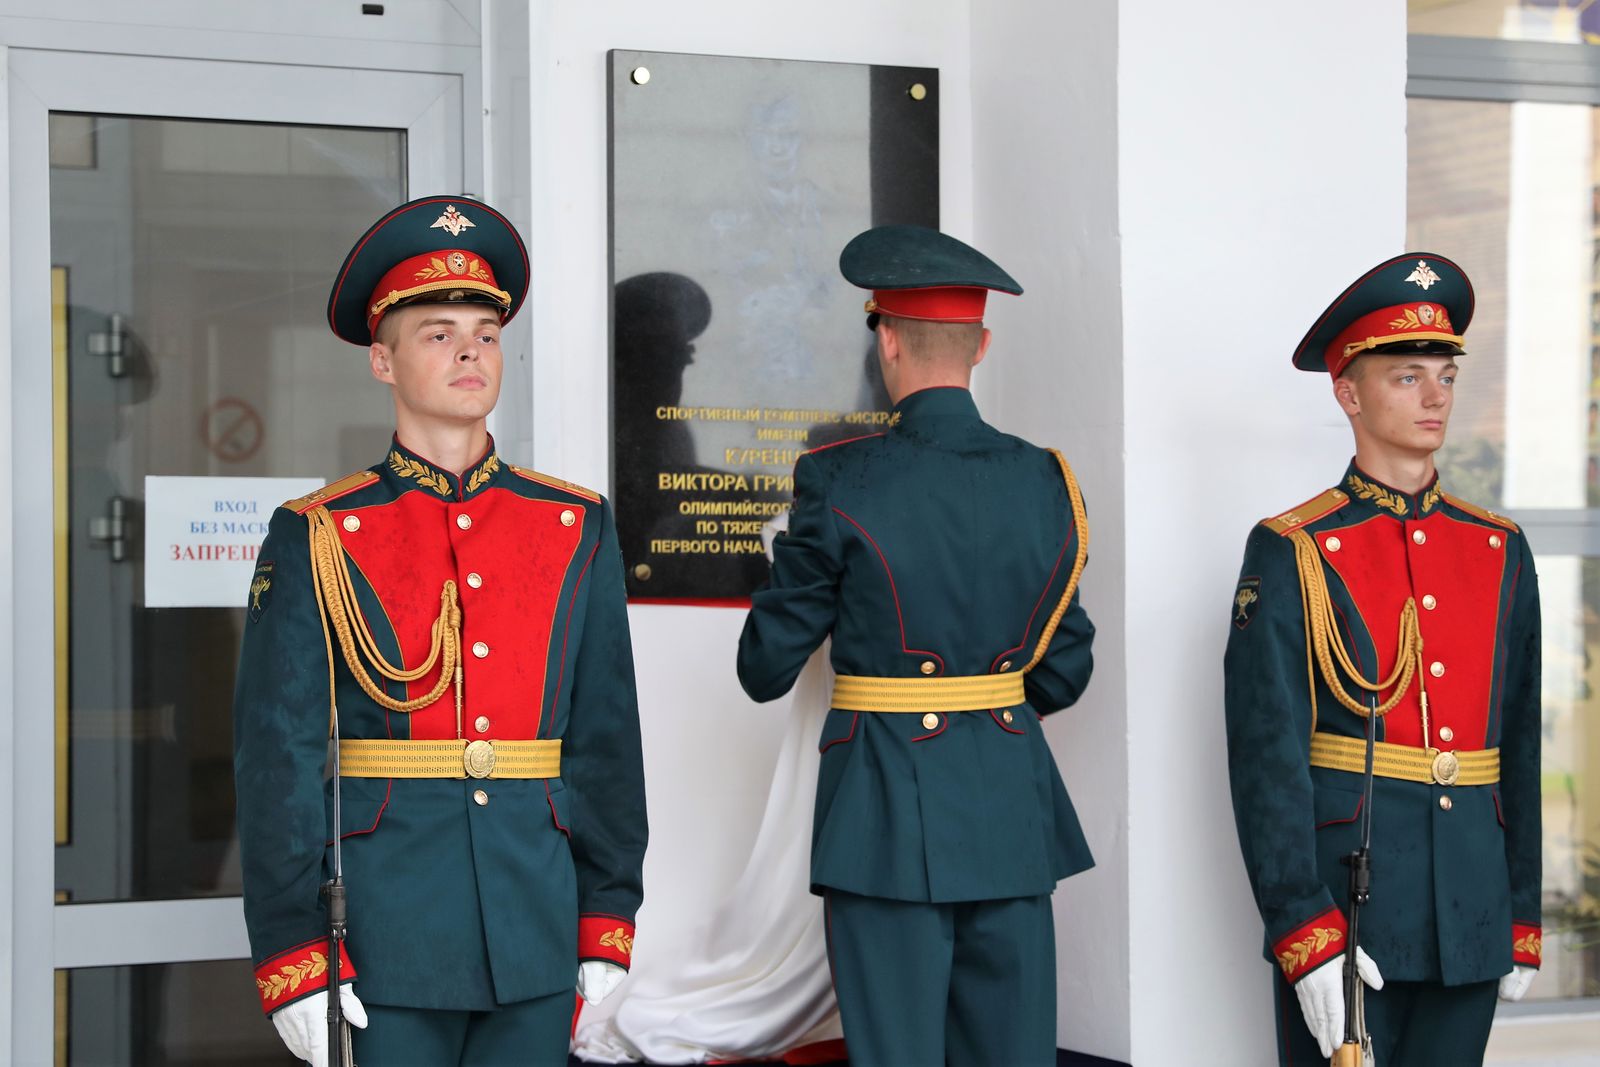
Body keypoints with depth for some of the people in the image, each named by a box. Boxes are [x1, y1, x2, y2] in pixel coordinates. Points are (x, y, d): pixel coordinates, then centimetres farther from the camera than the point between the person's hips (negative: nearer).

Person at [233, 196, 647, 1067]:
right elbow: (278, 761, -4)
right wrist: (293, 962, -10)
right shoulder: (316, 542, -1)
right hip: (383, 944, -3)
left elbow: (607, 735, 9)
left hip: (535, 931, 3)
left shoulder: (576, 530, 8)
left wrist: (606, 928, 4)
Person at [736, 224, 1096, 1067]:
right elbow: (1064, 673, 8)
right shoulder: (1047, 483, 2)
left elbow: (766, 669, -3)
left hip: (888, 812, -4)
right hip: (1012, 809, 4)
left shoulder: (841, 482, -10)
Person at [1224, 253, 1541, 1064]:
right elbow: (1266, 758, -10)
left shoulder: (1501, 553, 10)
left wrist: (1523, 920, 10)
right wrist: (1303, 930, -16)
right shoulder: (1291, 555, -4)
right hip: (1342, 903, -4)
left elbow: (1521, 745, 13)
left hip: (1471, 910, 4)